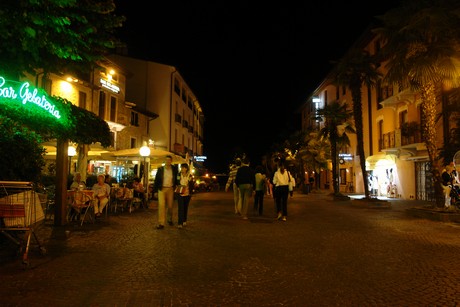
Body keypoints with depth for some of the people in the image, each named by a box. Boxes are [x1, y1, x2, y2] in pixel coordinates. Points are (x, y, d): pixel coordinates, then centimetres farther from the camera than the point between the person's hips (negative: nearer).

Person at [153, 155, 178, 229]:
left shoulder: (174, 169, 1)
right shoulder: (160, 169, 0)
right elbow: (156, 180, 2)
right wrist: (155, 190, -1)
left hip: (170, 189, 1)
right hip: (162, 189, -1)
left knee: (170, 206, 9)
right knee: (161, 205, -9)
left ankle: (169, 220, 32)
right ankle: (161, 223, -6)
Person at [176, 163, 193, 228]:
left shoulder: (190, 176, 1)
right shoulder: (179, 175, 1)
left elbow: (191, 186, 4)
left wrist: (190, 194, -1)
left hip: (187, 194, 1)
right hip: (180, 194, -1)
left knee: (185, 208, 11)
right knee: (180, 208, -9)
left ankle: (184, 221, 26)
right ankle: (180, 223, -9)